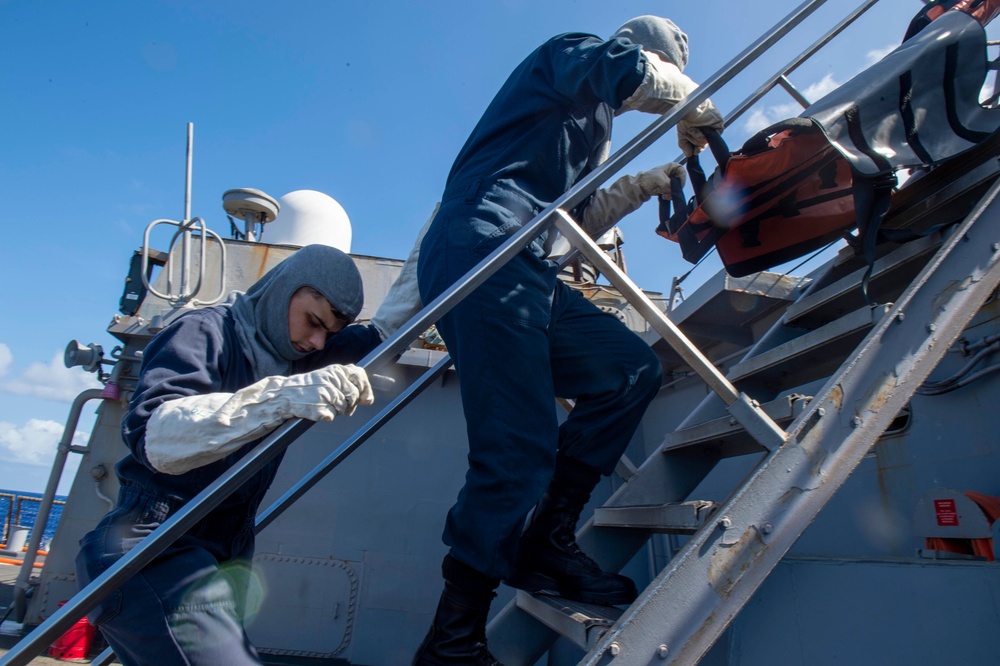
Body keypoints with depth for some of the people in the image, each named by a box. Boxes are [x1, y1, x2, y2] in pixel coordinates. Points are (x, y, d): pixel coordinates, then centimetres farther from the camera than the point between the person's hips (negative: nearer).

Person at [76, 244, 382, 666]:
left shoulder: (294, 354, 12)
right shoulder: (205, 332, -11)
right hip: (150, 552, -8)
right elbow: (151, 434, -27)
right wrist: (281, 398, -38)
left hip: (222, 562, 8)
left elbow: (381, 335, 16)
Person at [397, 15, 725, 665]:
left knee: (632, 369, 4)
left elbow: (576, 217, 35)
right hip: (480, 252, -9)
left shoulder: (591, 119, 36)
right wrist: (698, 109, 7)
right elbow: (630, 71, -11)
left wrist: (651, 181, 36)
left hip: (522, 269, 10)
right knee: (520, 450, -15)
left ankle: (547, 545, 5)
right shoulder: (570, 51, 12)